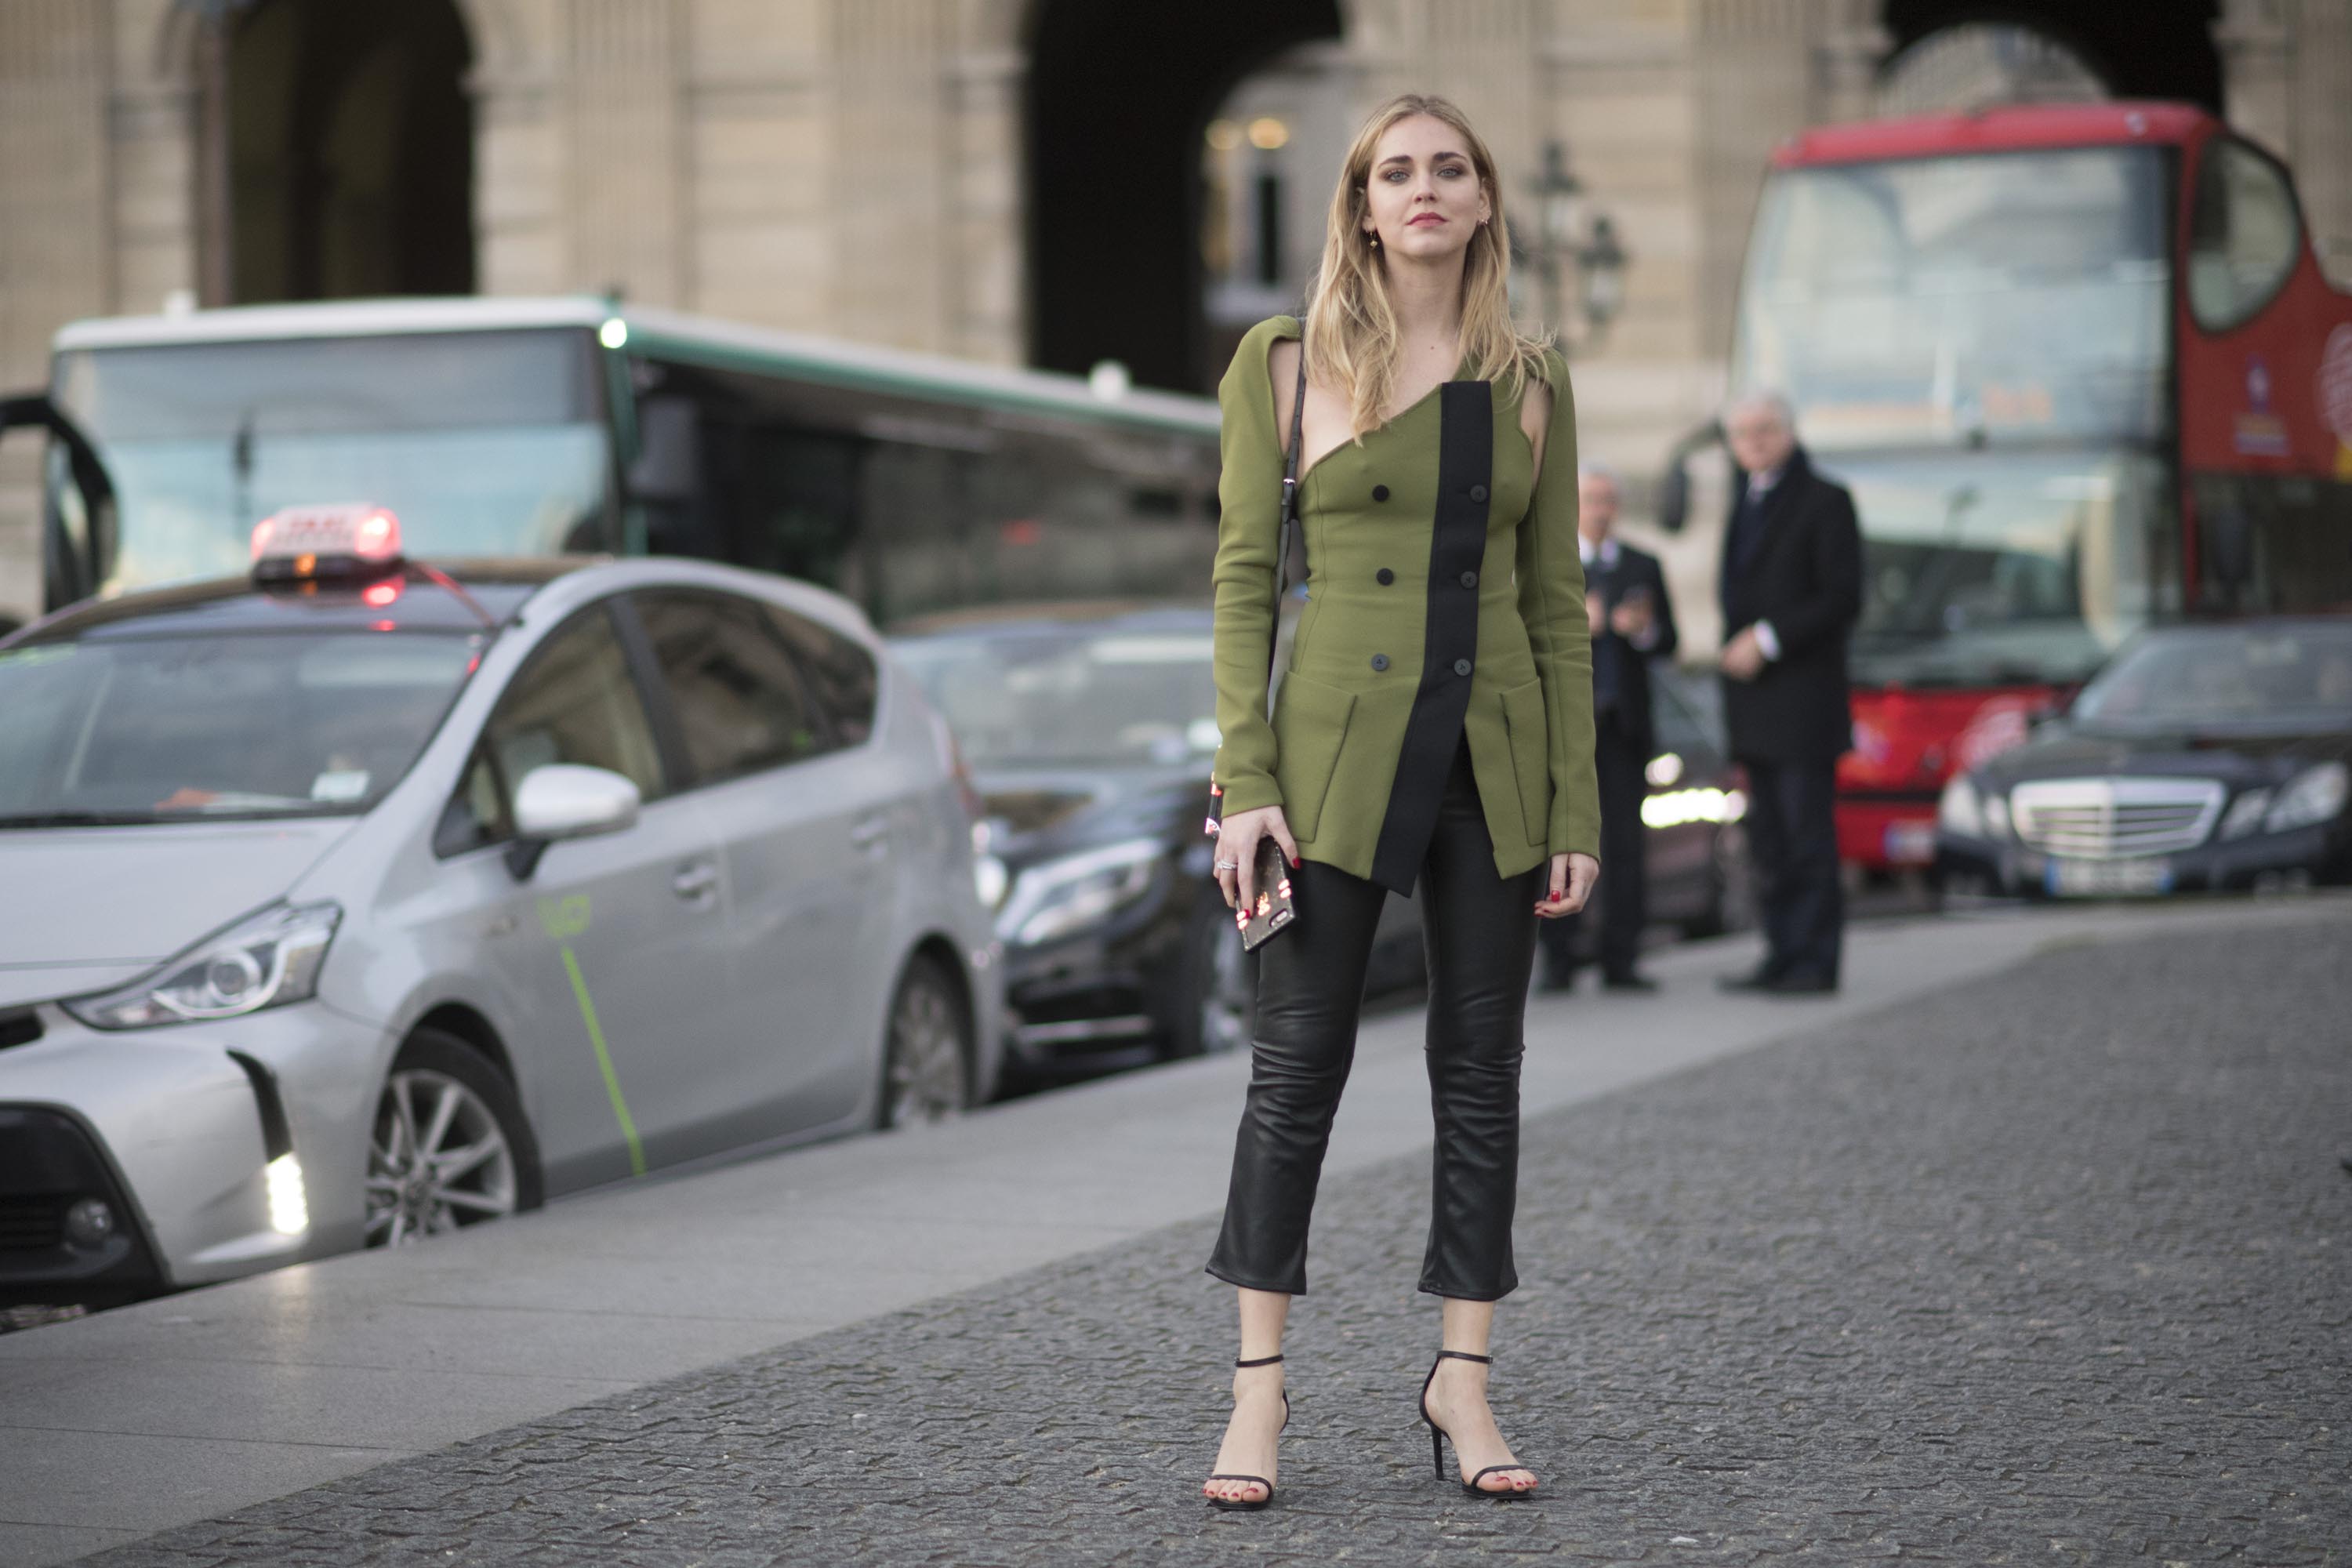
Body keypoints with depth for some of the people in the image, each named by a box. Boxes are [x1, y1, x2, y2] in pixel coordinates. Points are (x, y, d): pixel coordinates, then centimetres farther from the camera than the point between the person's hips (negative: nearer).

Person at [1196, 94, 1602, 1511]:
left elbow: (1558, 602, 9)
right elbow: (1243, 579, 0)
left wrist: (1577, 809, 3)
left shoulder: (1532, 381, 8)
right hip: (1340, 744, -3)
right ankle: (1260, 1391, 6)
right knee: (1299, 1059, -1)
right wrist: (1246, 785, -9)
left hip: (1494, 753, 3)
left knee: (1483, 1069, 5)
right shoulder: (1285, 362, 1)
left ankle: (1463, 1384, 13)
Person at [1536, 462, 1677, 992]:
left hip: (1624, 724, 2)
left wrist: (1644, 630, -11)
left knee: (1625, 843, -2)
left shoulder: (1643, 567, 14)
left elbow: (1668, 644, 10)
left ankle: (1621, 960, 1)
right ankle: (1558, 959, -1)